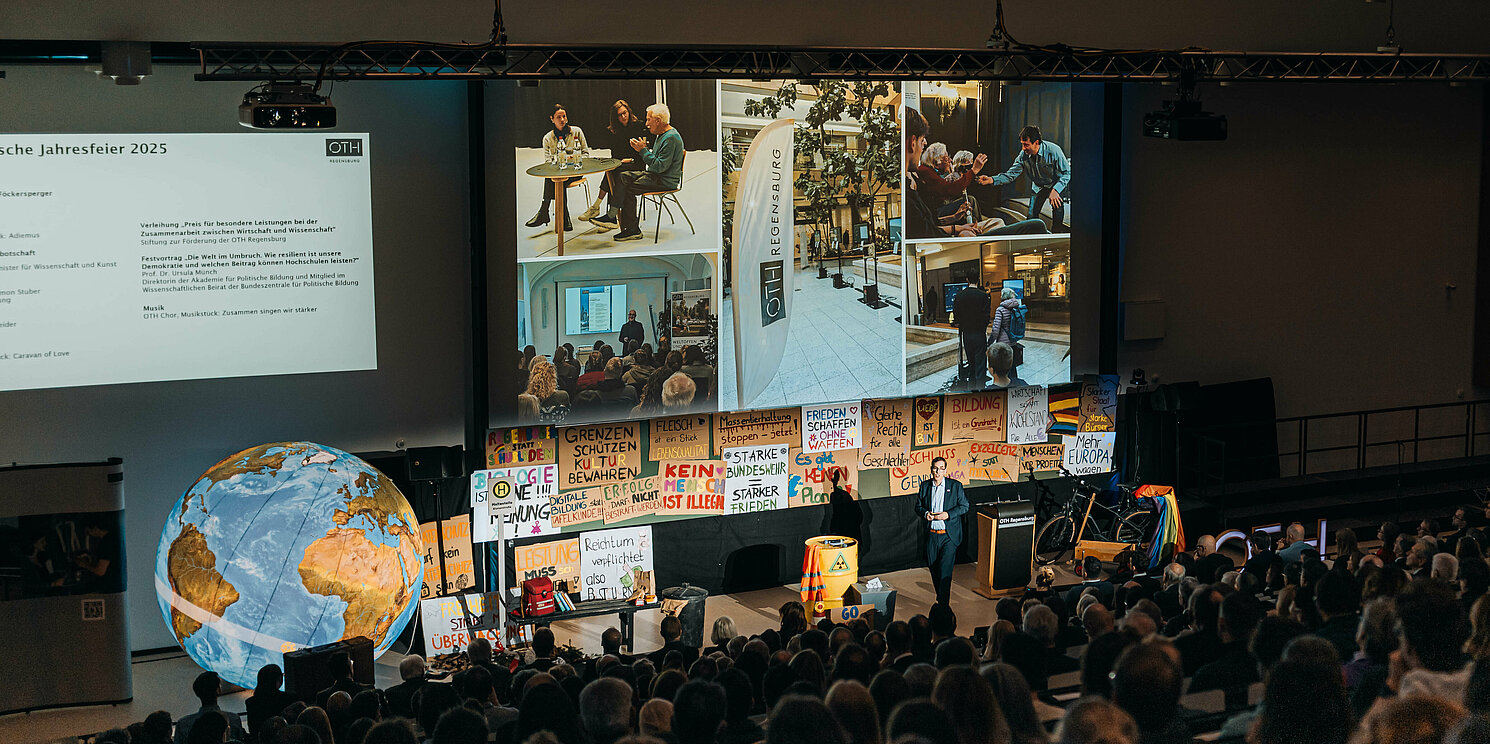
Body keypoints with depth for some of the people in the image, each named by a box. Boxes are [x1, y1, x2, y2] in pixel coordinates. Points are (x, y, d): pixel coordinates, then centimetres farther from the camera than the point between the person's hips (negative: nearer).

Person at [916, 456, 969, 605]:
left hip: (949, 536, -4)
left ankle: (943, 603, -8)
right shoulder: (925, 486, 7)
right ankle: (940, 596, 29)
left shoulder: (955, 485, -2)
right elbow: (918, 507, 14)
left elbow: (964, 506, 0)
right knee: (934, 569, 11)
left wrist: (948, 514, -14)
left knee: (945, 570, -11)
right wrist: (925, 513, -8)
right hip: (931, 535, 4)